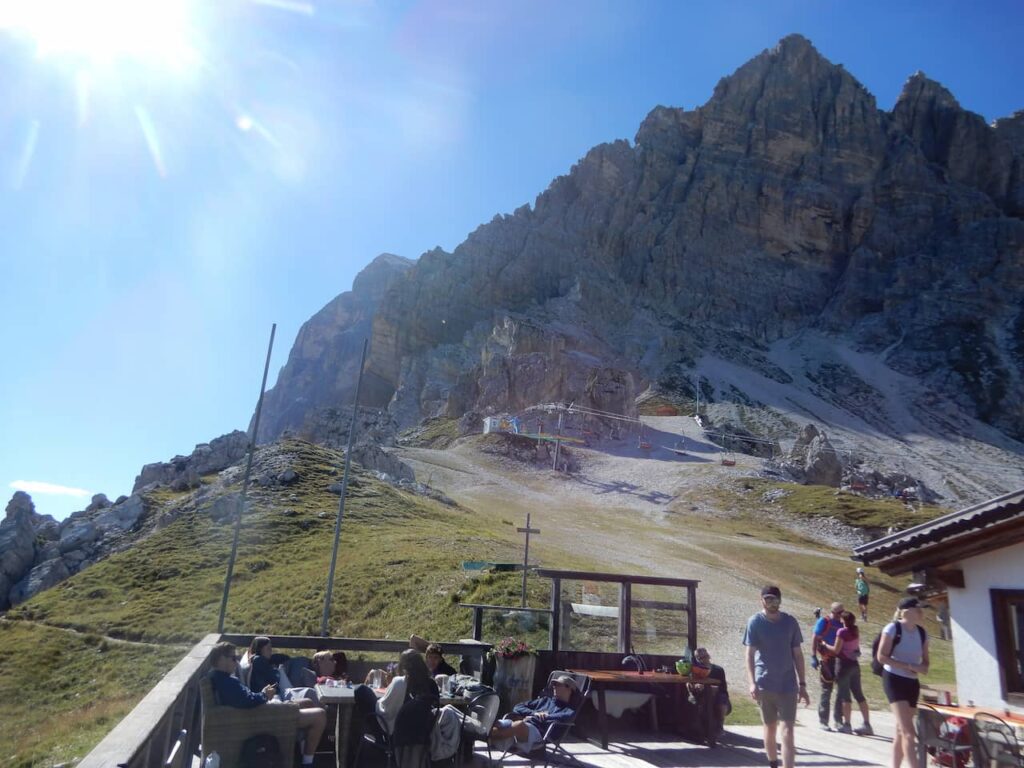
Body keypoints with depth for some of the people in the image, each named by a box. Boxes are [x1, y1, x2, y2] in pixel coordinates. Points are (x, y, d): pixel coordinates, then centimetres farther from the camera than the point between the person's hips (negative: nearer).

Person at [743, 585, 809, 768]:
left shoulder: (790, 622, 0)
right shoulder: (755, 622, -7)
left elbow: (797, 655, 7)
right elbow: (750, 654, -9)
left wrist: (802, 684, 6)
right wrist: (752, 682, -20)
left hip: (788, 685, 1)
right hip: (764, 684, -1)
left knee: (787, 730, -5)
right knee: (770, 728, 13)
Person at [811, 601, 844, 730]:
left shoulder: (840, 624, 12)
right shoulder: (823, 622, -5)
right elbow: (815, 639, -10)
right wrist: (813, 657, -16)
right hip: (827, 660, -6)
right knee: (826, 690, 1)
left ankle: (838, 720, 19)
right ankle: (823, 721, 9)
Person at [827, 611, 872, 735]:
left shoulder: (842, 631, -14)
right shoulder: (856, 631, 7)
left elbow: (836, 650, -14)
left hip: (844, 664, -7)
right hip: (855, 664, 7)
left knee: (844, 695, 0)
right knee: (859, 695, 9)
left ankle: (847, 724, 3)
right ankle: (867, 724, 10)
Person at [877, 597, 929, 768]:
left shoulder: (922, 633, 6)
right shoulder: (893, 628, -12)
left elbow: (925, 660, 15)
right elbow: (882, 657, -14)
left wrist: (923, 668, -8)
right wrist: (909, 666, -19)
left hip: (912, 683, 7)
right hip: (894, 680, -7)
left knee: (901, 732, 13)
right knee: (908, 732, -14)